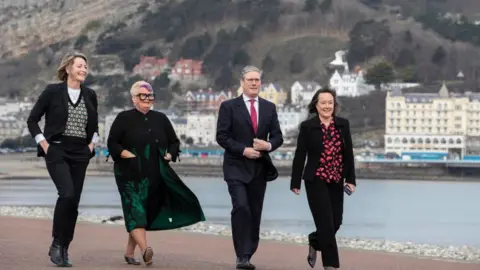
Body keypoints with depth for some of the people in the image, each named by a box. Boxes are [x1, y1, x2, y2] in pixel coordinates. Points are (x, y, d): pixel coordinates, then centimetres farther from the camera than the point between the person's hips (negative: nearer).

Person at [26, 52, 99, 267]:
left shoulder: (90, 95, 9)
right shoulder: (52, 91, -3)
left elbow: (94, 125, 24)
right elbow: (32, 120, 1)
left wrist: (92, 143, 10)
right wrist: (44, 144, -6)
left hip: (81, 154, 5)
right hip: (57, 151, -5)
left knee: (74, 202, 2)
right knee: (67, 194, -22)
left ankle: (64, 249, 11)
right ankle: (57, 243, -9)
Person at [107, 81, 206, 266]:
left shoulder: (161, 119, 13)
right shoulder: (124, 118, 2)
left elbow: (174, 142, 20)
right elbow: (112, 143, -1)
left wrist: (170, 155, 1)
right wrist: (126, 154, -15)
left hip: (155, 176, 5)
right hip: (131, 174, -4)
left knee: (146, 214, 5)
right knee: (135, 210, -19)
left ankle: (130, 252, 16)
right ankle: (145, 250, -34)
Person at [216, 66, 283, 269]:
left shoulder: (269, 107, 11)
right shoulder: (229, 107, -1)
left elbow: (277, 136, 10)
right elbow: (222, 137, -6)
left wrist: (268, 145, -12)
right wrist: (243, 150, -16)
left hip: (260, 167, 4)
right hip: (236, 168, -4)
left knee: (255, 213, 6)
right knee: (241, 208, -19)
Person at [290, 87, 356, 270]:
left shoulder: (343, 124, 5)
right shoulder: (307, 126, -5)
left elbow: (348, 154, 6)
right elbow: (299, 155, -4)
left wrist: (350, 179, 1)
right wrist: (295, 182, -4)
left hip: (336, 181, 4)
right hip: (316, 181, -4)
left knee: (336, 222, 5)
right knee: (326, 223, -7)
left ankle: (315, 242, 35)